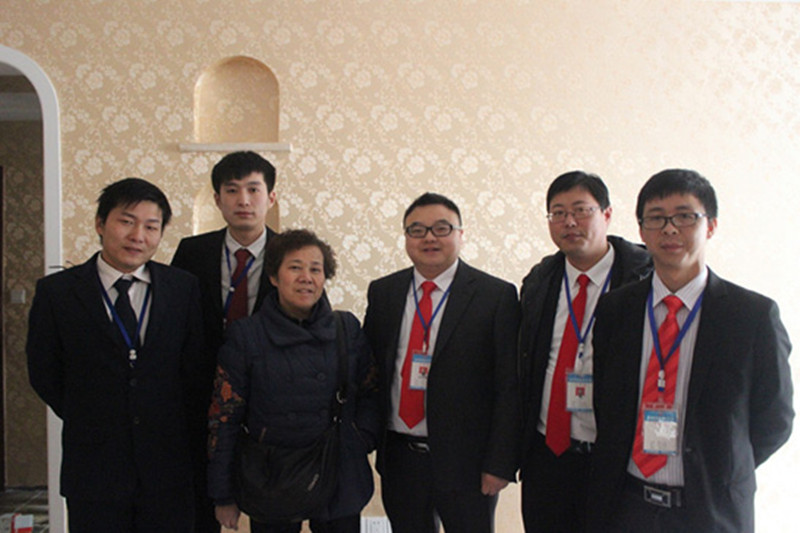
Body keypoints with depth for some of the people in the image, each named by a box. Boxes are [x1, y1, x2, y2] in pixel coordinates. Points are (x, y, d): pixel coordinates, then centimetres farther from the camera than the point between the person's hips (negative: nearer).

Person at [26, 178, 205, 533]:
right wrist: (90, 425, 3)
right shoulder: (56, 292, -2)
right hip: (94, 471, -1)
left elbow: (197, 369, 3)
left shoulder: (183, 288, 1)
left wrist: (172, 427, 1)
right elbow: (44, 375, 3)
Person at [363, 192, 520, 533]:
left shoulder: (497, 296, -7)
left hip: (465, 458, -3)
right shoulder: (382, 292, 5)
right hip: (398, 457, 4)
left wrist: (500, 463, -12)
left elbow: (509, 387, -9)